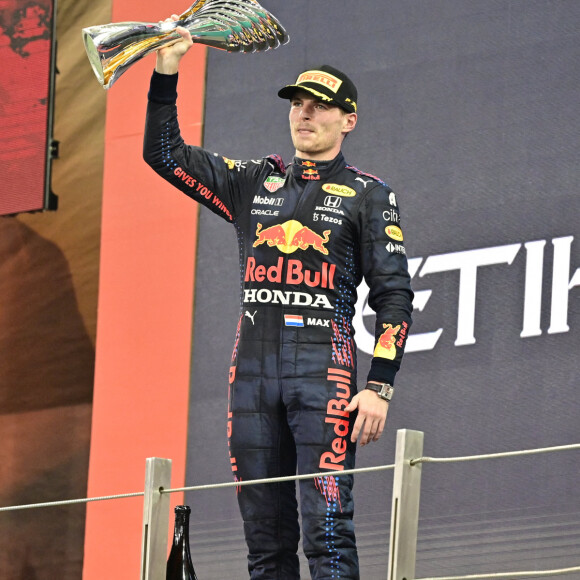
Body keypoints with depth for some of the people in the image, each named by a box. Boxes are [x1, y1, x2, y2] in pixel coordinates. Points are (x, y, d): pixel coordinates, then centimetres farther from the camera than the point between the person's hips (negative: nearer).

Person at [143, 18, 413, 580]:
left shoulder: (368, 196, 8)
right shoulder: (254, 182, 19)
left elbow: (393, 295, 2)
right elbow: (164, 152, 17)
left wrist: (379, 387, -9)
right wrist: (166, 70, 6)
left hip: (324, 366, -4)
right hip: (251, 365, 4)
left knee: (327, 531, -15)